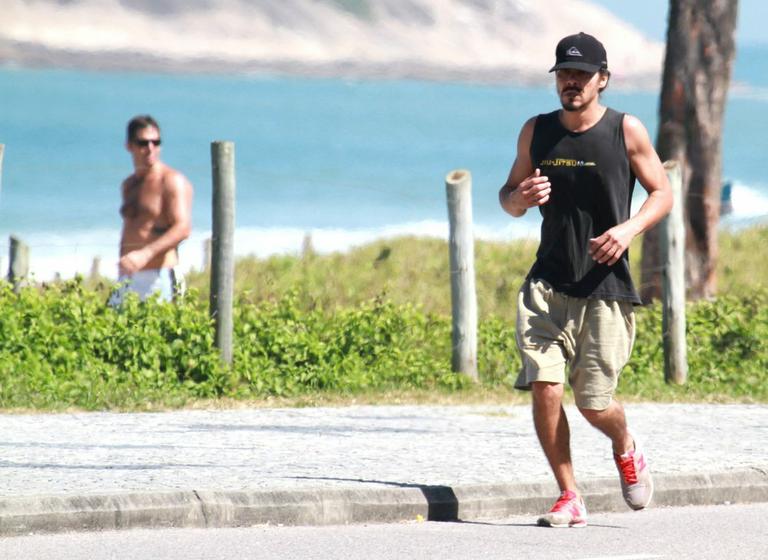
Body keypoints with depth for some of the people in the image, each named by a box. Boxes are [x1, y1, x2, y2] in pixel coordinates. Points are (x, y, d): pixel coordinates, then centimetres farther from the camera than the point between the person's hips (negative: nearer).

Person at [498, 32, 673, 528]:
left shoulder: (626, 131, -2)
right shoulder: (536, 132, 6)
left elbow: (663, 194, 4)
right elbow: (509, 194, 17)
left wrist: (630, 229, -15)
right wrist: (519, 198, -8)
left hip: (605, 287, -2)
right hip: (549, 282, 2)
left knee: (594, 403, -2)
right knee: (544, 385, -14)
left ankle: (627, 450, 34)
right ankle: (570, 498, -2)